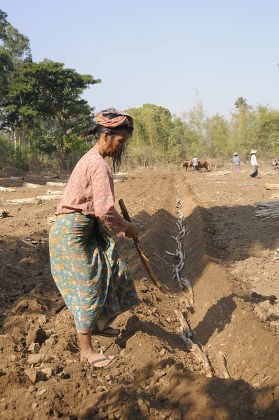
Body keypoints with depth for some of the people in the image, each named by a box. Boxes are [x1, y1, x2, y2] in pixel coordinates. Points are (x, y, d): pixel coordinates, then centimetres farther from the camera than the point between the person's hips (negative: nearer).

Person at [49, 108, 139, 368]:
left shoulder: (90, 159, 13)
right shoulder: (99, 165, -20)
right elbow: (105, 210, -26)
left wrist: (119, 226, 11)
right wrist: (126, 228, -8)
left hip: (85, 228, 10)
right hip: (73, 232, -10)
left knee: (111, 270, 18)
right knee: (86, 287, -1)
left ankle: (98, 325, 38)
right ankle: (86, 351, 14)